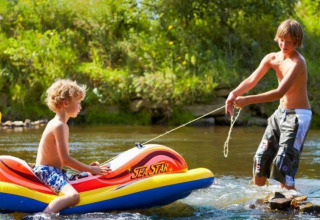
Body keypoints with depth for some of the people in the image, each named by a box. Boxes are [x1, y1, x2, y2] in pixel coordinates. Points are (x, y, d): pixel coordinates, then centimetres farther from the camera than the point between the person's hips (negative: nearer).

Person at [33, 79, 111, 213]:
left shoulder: (61, 125, 18)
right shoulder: (59, 126, -14)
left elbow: (62, 159, 17)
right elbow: (65, 159, -18)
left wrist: (87, 167, 10)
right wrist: (90, 169, -11)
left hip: (53, 171, 11)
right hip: (47, 171, -11)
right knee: (73, 196, -33)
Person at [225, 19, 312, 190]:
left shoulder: (297, 62, -22)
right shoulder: (271, 58, 0)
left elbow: (280, 92, -32)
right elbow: (252, 80, -10)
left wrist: (248, 100, -38)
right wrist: (234, 93, -30)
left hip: (298, 115, -8)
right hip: (280, 112, 8)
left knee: (283, 162, -14)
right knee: (261, 157, 9)